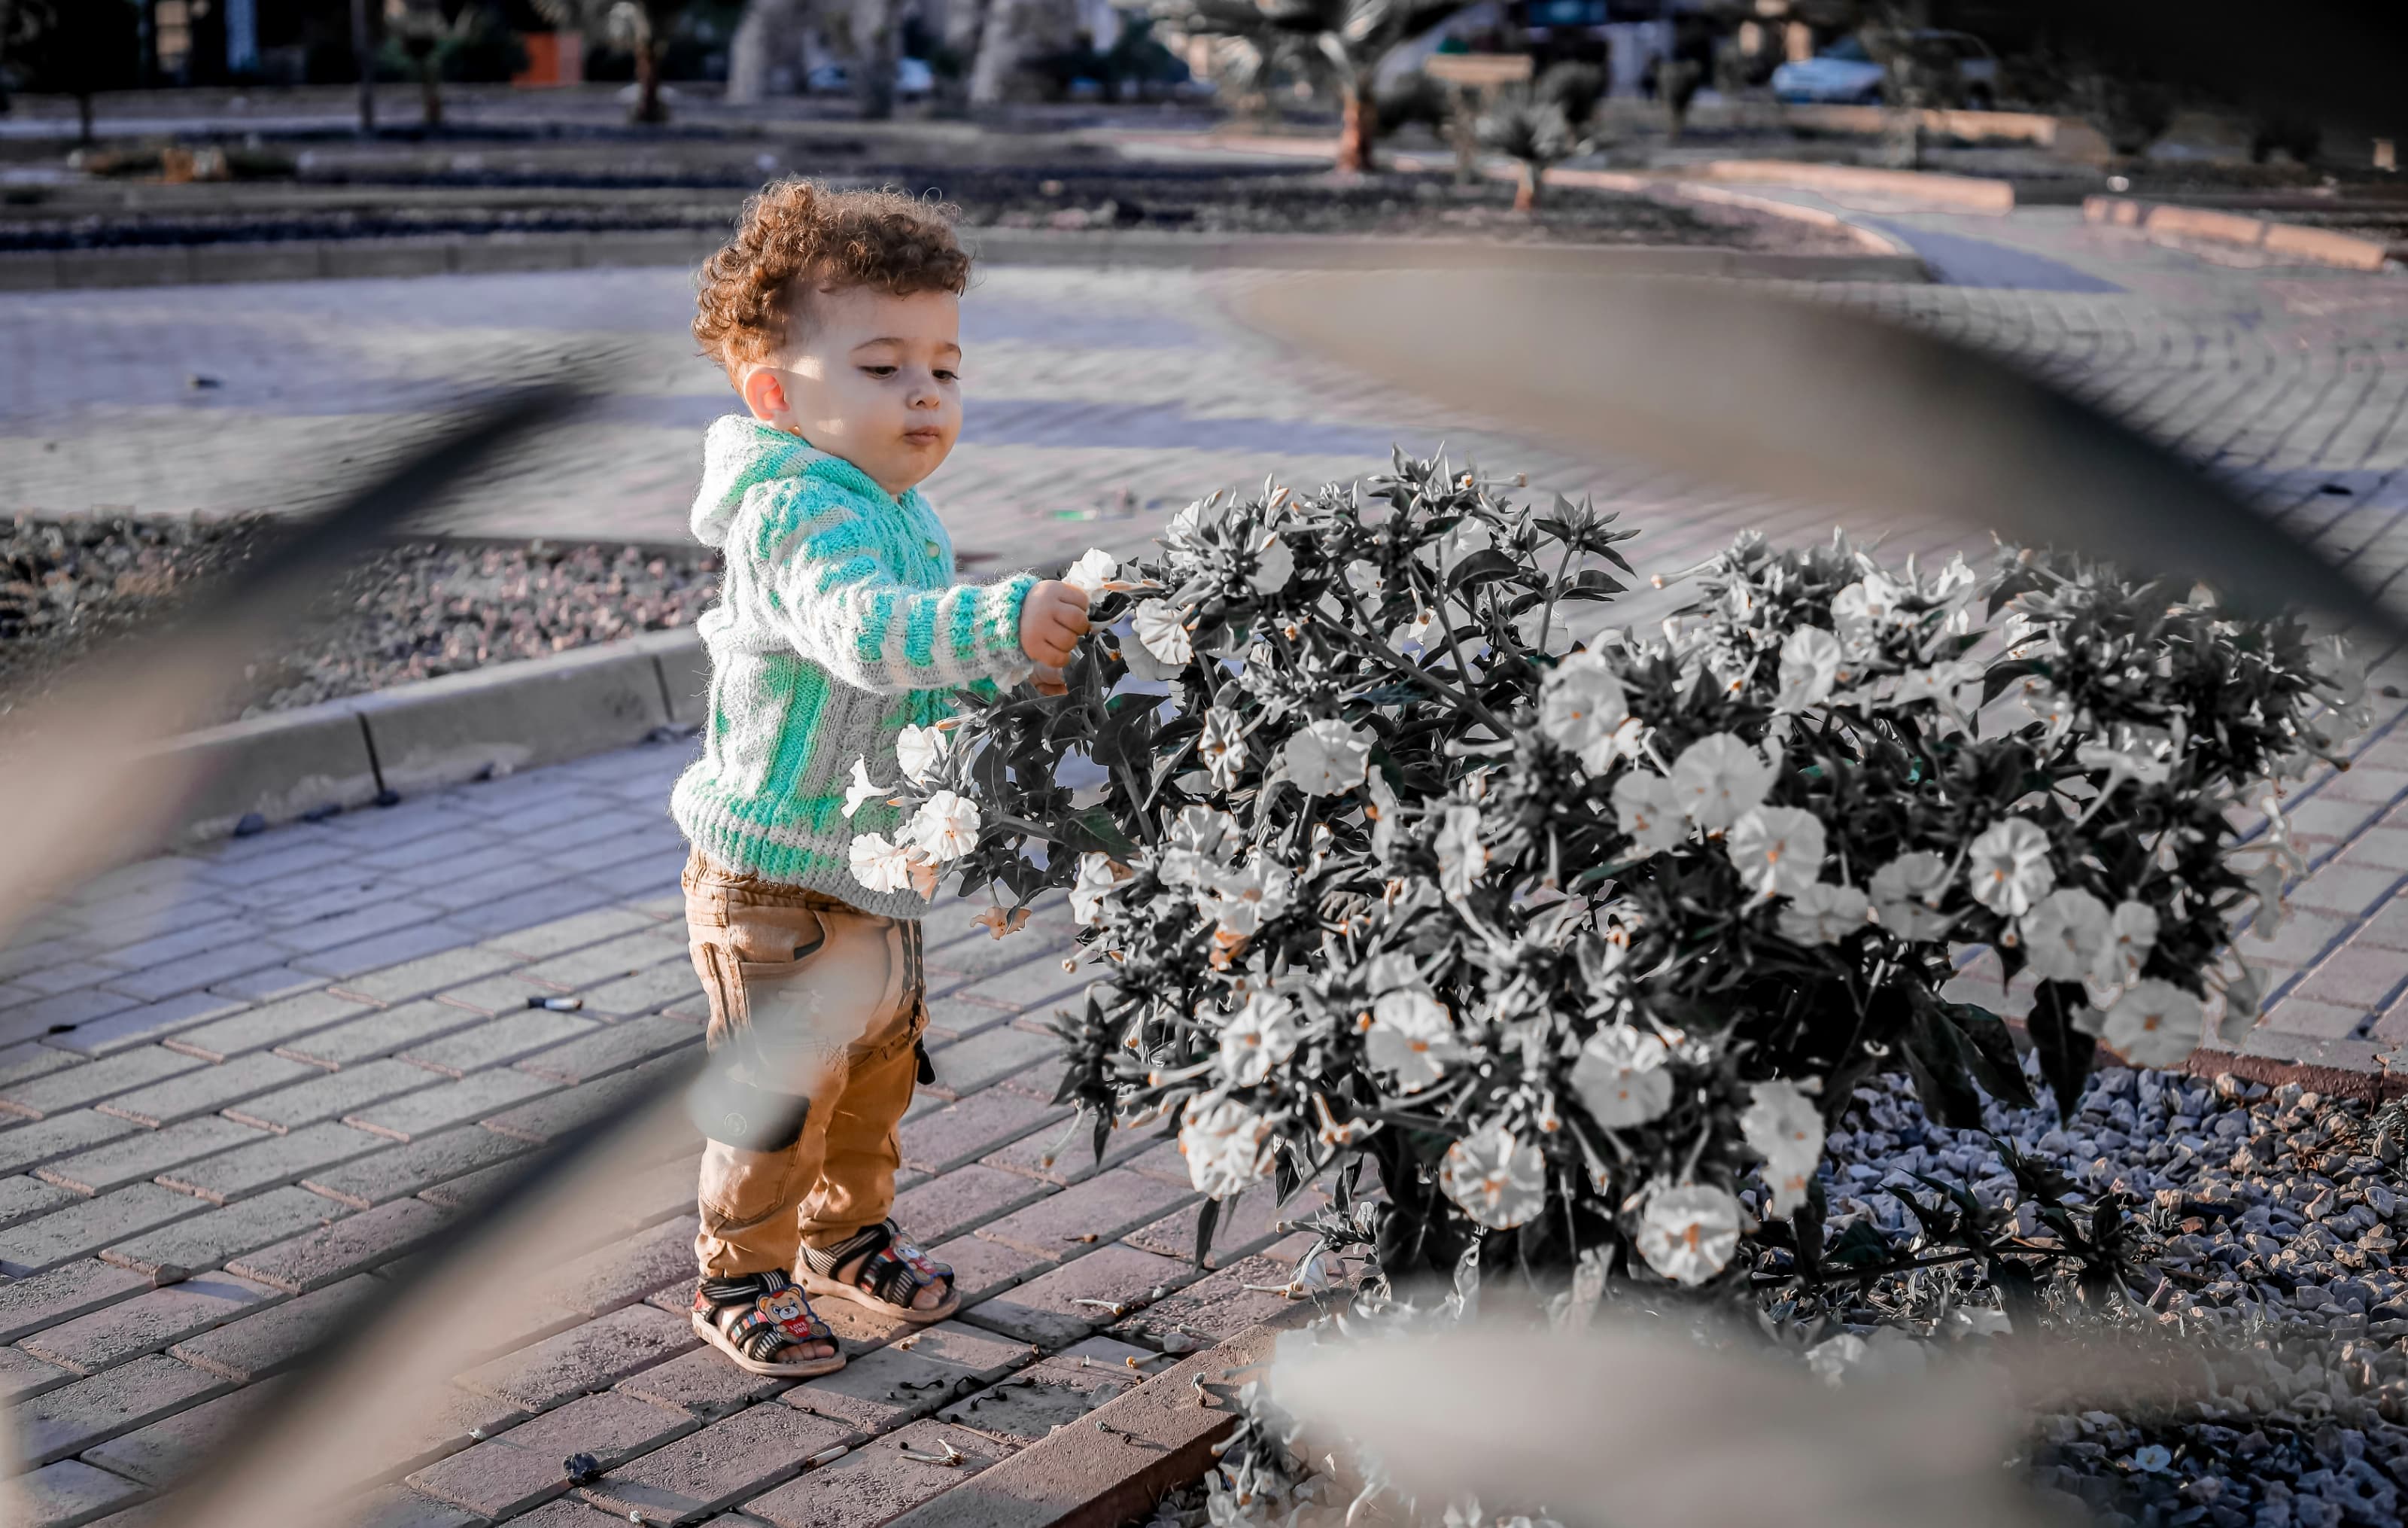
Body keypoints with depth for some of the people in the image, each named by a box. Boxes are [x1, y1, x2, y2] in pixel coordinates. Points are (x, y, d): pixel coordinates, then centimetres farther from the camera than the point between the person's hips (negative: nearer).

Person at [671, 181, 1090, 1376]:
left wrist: (1013, 677, 1)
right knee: (783, 1085, 0)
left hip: (877, 867, 9)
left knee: (882, 1063, 22)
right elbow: (868, 630, -43)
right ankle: (739, 1277, 19)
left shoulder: (906, 514, 8)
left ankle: (845, 1233, 43)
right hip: (773, 882, -9)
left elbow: (929, 675, 19)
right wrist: (1003, 623, -54)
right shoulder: (795, 514, -24)